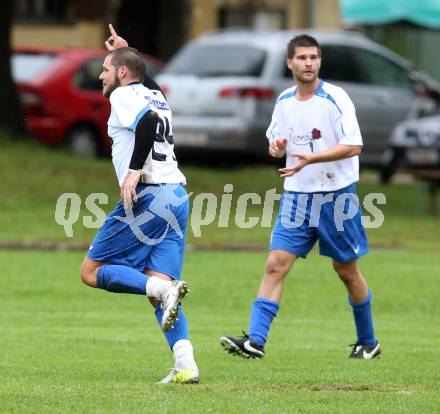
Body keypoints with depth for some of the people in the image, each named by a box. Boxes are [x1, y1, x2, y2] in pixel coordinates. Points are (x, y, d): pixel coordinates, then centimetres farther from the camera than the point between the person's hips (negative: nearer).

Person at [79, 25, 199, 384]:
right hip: (177, 196, 8)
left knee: (92, 272, 0)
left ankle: (165, 288, -21)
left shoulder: (124, 96, -3)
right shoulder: (155, 96, 22)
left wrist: (133, 171, -24)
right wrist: (124, 52, 45)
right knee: (158, 293, 4)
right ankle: (186, 365, -14)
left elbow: (148, 120, -25)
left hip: (146, 196, -8)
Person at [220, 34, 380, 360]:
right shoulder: (284, 102, 6)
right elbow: (277, 140, 20)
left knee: (347, 271, 8)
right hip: (296, 196, 4)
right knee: (275, 266, -10)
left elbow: (354, 146, -15)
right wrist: (277, 145, -4)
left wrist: (311, 158, -25)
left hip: (336, 196, -4)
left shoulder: (335, 98, -10)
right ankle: (255, 341, -17)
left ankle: (368, 342, 26)